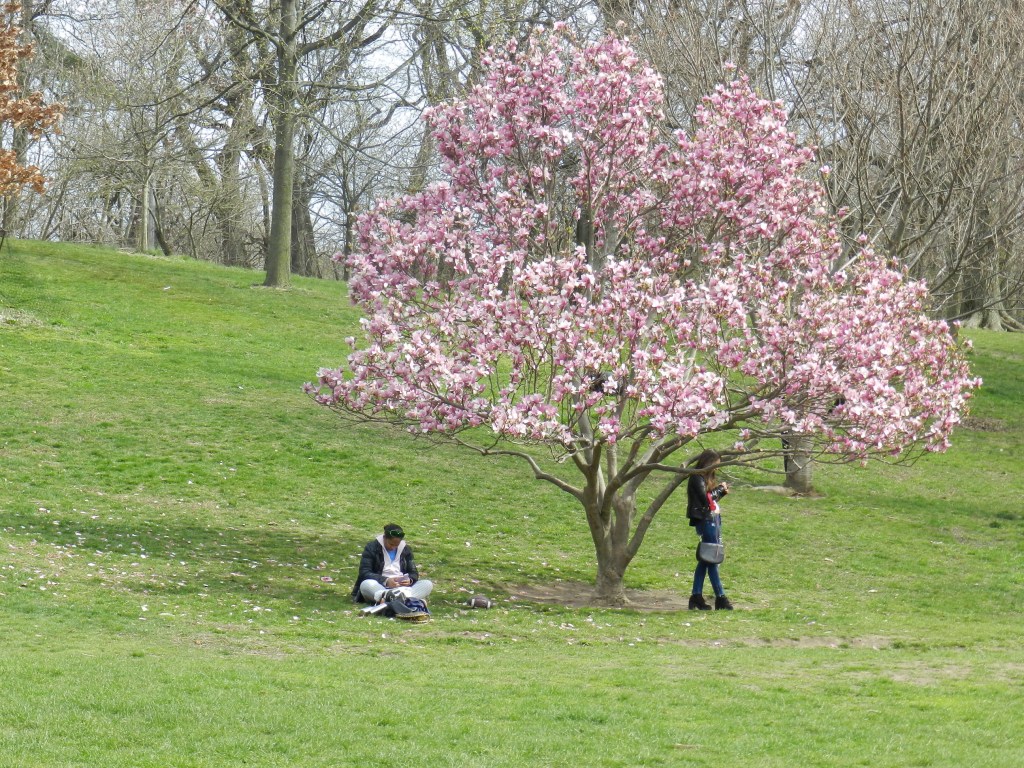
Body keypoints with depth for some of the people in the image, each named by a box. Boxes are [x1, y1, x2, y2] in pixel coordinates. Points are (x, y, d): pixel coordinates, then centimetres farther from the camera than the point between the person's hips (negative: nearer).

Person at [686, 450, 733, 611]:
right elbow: (705, 499, -20)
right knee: (712, 559, -8)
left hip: (713, 520, 10)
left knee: (705, 560, 9)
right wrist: (720, 489, -8)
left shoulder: (706, 478, 18)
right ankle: (720, 598, -8)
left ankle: (696, 597, 11)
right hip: (705, 520, -10)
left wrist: (722, 492, 4)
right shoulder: (697, 478, -11)